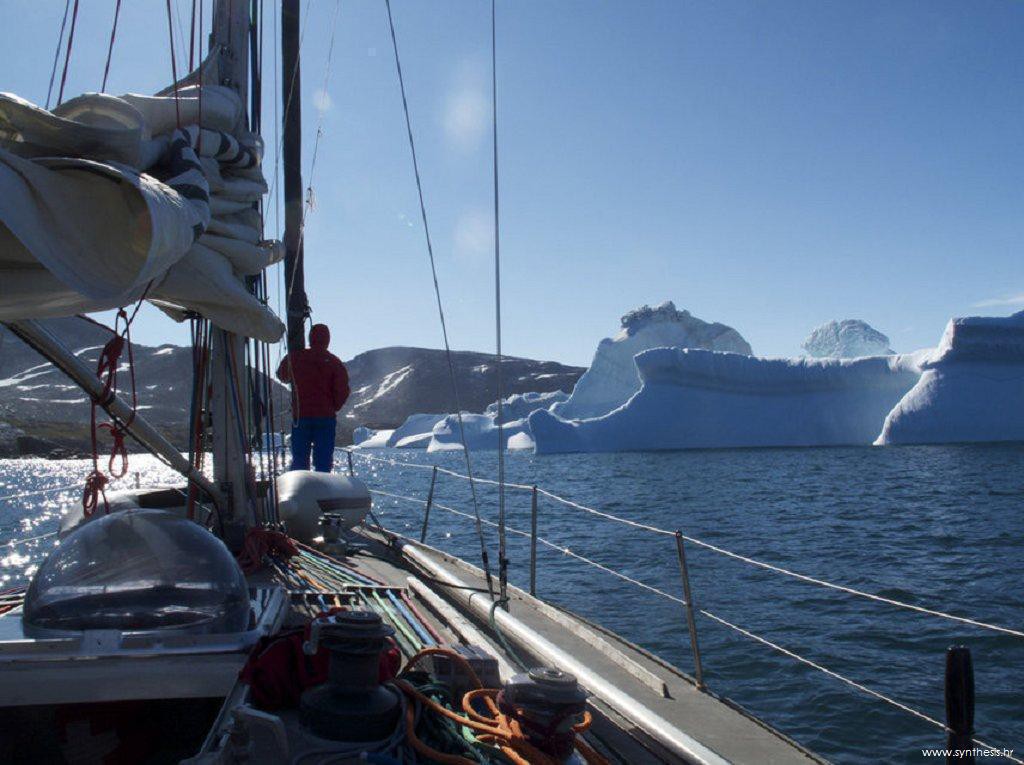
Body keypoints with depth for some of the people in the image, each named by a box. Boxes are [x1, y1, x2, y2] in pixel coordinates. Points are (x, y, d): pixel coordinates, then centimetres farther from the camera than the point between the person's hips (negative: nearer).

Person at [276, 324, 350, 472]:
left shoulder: (294, 358, 1)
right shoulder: (335, 362, -3)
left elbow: (282, 376, 19)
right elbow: (343, 391, -8)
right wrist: (333, 407, 8)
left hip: (300, 417, 1)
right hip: (326, 417, -1)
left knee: (299, 460, 9)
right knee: (323, 462, 4)